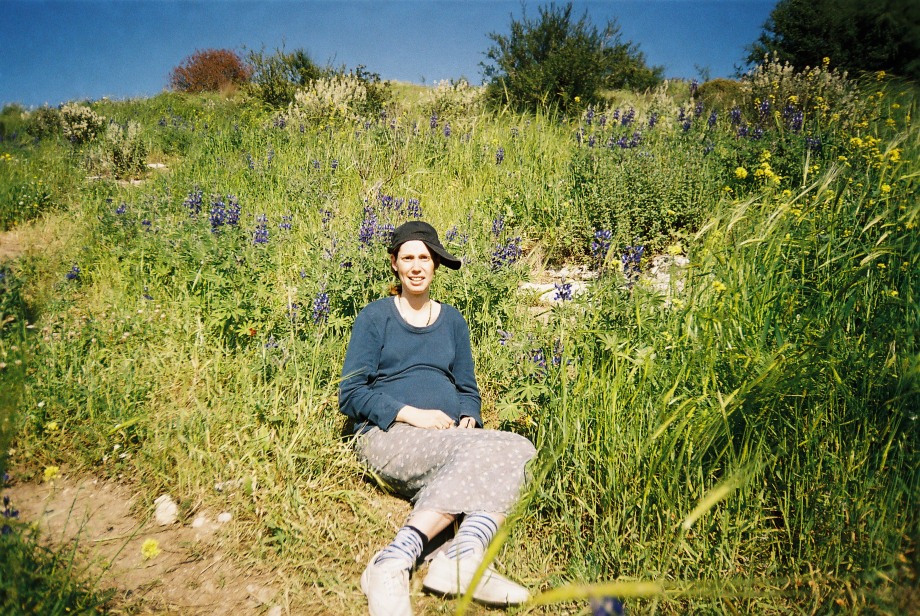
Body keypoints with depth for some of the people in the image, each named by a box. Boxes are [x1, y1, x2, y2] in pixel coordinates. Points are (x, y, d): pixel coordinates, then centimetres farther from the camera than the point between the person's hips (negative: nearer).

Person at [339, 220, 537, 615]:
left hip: (449, 437, 5)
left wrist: (468, 420, -4)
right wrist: (411, 414, -15)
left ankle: (461, 560, -45)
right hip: (388, 435, -4)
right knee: (481, 453, -33)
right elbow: (350, 395, -1)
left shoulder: (452, 320, 19)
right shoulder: (375, 316, 6)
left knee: (513, 453, -27)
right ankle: (391, 565, -39)